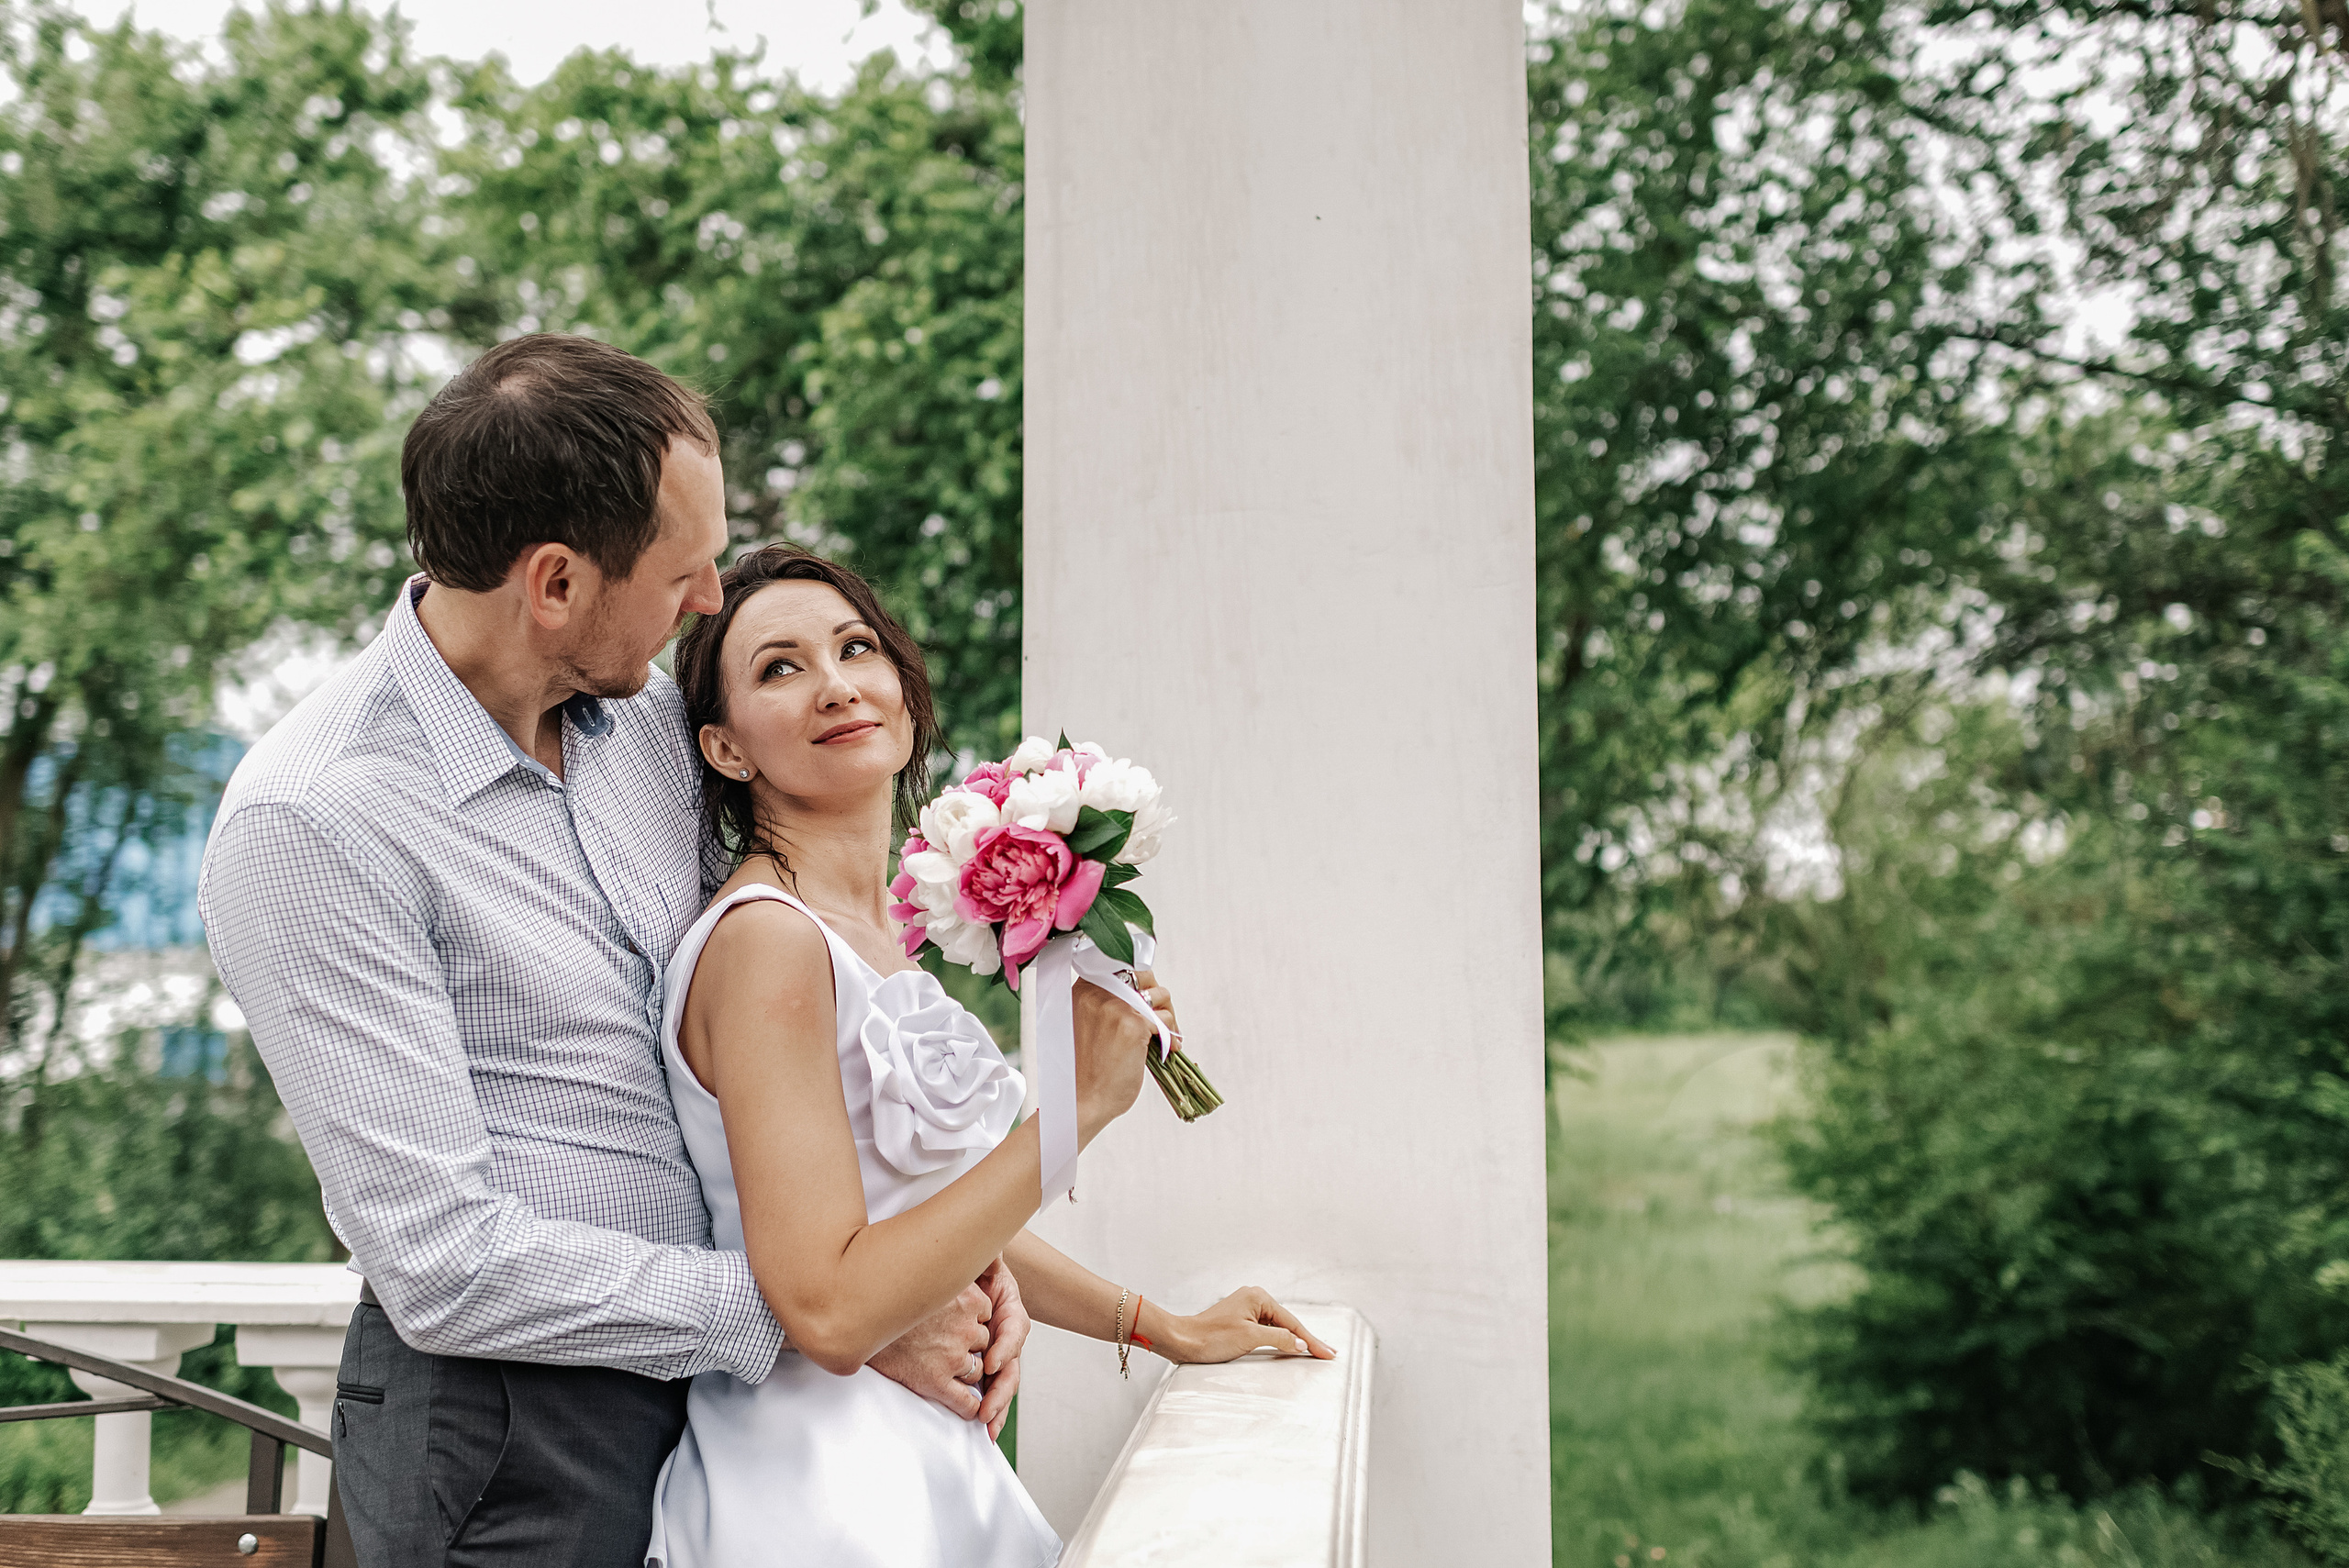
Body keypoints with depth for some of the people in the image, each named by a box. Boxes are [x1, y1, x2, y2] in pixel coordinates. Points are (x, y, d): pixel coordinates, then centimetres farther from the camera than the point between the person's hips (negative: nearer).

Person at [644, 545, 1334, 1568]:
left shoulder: (875, 931, 9)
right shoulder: (765, 939, -18)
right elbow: (828, 1308, -24)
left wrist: (1165, 1329, 22)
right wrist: (1079, 1106, -22)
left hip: (927, 1464, 9)